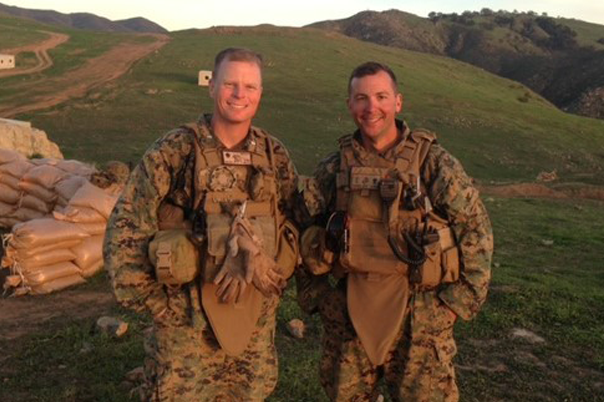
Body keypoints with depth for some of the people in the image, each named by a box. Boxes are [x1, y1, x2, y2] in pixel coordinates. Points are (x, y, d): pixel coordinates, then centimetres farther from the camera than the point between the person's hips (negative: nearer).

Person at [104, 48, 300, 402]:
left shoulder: (275, 155, 0)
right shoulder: (173, 153, -11)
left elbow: (294, 225, 12)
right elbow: (123, 235, -9)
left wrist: (276, 286, 6)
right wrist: (155, 303, -8)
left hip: (259, 321, 4)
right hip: (187, 322, -3)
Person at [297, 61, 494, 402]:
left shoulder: (434, 162, -3)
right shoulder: (333, 170, 4)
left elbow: (477, 229, -2)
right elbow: (304, 233, 12)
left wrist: (459, 300, -6)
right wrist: (315, 296, 6)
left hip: (420, 318, -2)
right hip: (348, 316, 3)